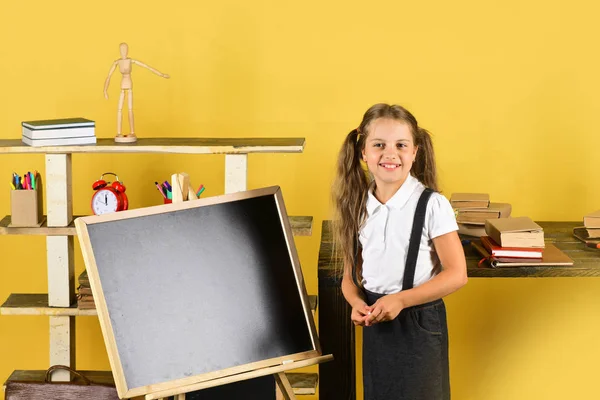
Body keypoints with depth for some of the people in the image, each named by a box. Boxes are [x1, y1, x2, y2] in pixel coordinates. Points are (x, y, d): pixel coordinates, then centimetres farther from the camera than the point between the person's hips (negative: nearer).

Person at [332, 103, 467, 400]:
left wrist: (400, 300, -20)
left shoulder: (432, 205, -13)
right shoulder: (358, 207, 2)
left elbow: (457, 274, -13)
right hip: (375, 323, 5)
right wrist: (357, 303, -11)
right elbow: (351, 274, 10)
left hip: (419, 323, -4)